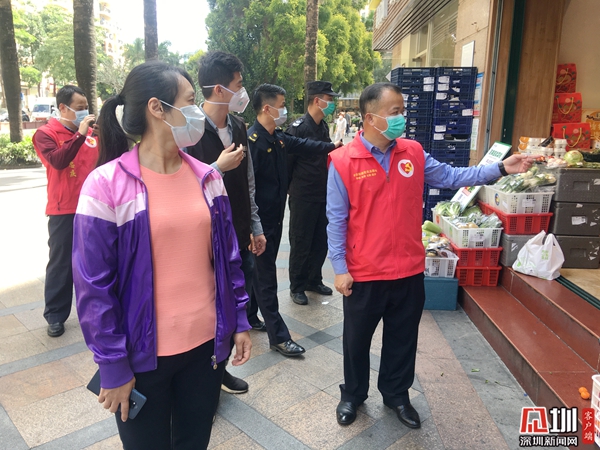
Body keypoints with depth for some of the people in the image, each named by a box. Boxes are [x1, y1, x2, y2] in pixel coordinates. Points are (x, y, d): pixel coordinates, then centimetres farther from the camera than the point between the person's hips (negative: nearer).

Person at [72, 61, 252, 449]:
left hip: (208, 342, 4)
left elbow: (228, 257, 6)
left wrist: (240, 321, 6)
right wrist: (112, 366, -10)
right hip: (144, 355, -4)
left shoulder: (207, 177, 0)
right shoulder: (107, 185, -14)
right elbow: (94, 285, -12)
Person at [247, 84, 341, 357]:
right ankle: (278, 336, 8)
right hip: (260, 220, -9)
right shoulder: (253, 141, -20)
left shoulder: (278, 138, 8)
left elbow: (302, 145, 27)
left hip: (275, 217, 9)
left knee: (261, 271, 20)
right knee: (266, 277, -1)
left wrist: (332, 146, 32)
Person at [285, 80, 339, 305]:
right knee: (301, 244, 5)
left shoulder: (324, 126, 9)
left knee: (321, 242, 15)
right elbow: (287, 162, -13)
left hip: (323, 195, 7)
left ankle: (314, 280, 32)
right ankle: (297, 287, 20)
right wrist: (292, 189, -6)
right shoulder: (298, 128, -15)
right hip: (303, 198, -7)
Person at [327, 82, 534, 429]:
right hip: (364, 273, -3)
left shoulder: (414, 153, 1)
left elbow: (452, 177, 7)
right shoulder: (342, 161, -11)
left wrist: (500, 169, -3)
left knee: (403, 338, 19)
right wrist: (340, 268, -11)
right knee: (358, 339, 15)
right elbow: (337, 219, -10)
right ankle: (353, 395, 39)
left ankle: (396, 394, 42)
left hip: (409, 271, 4)